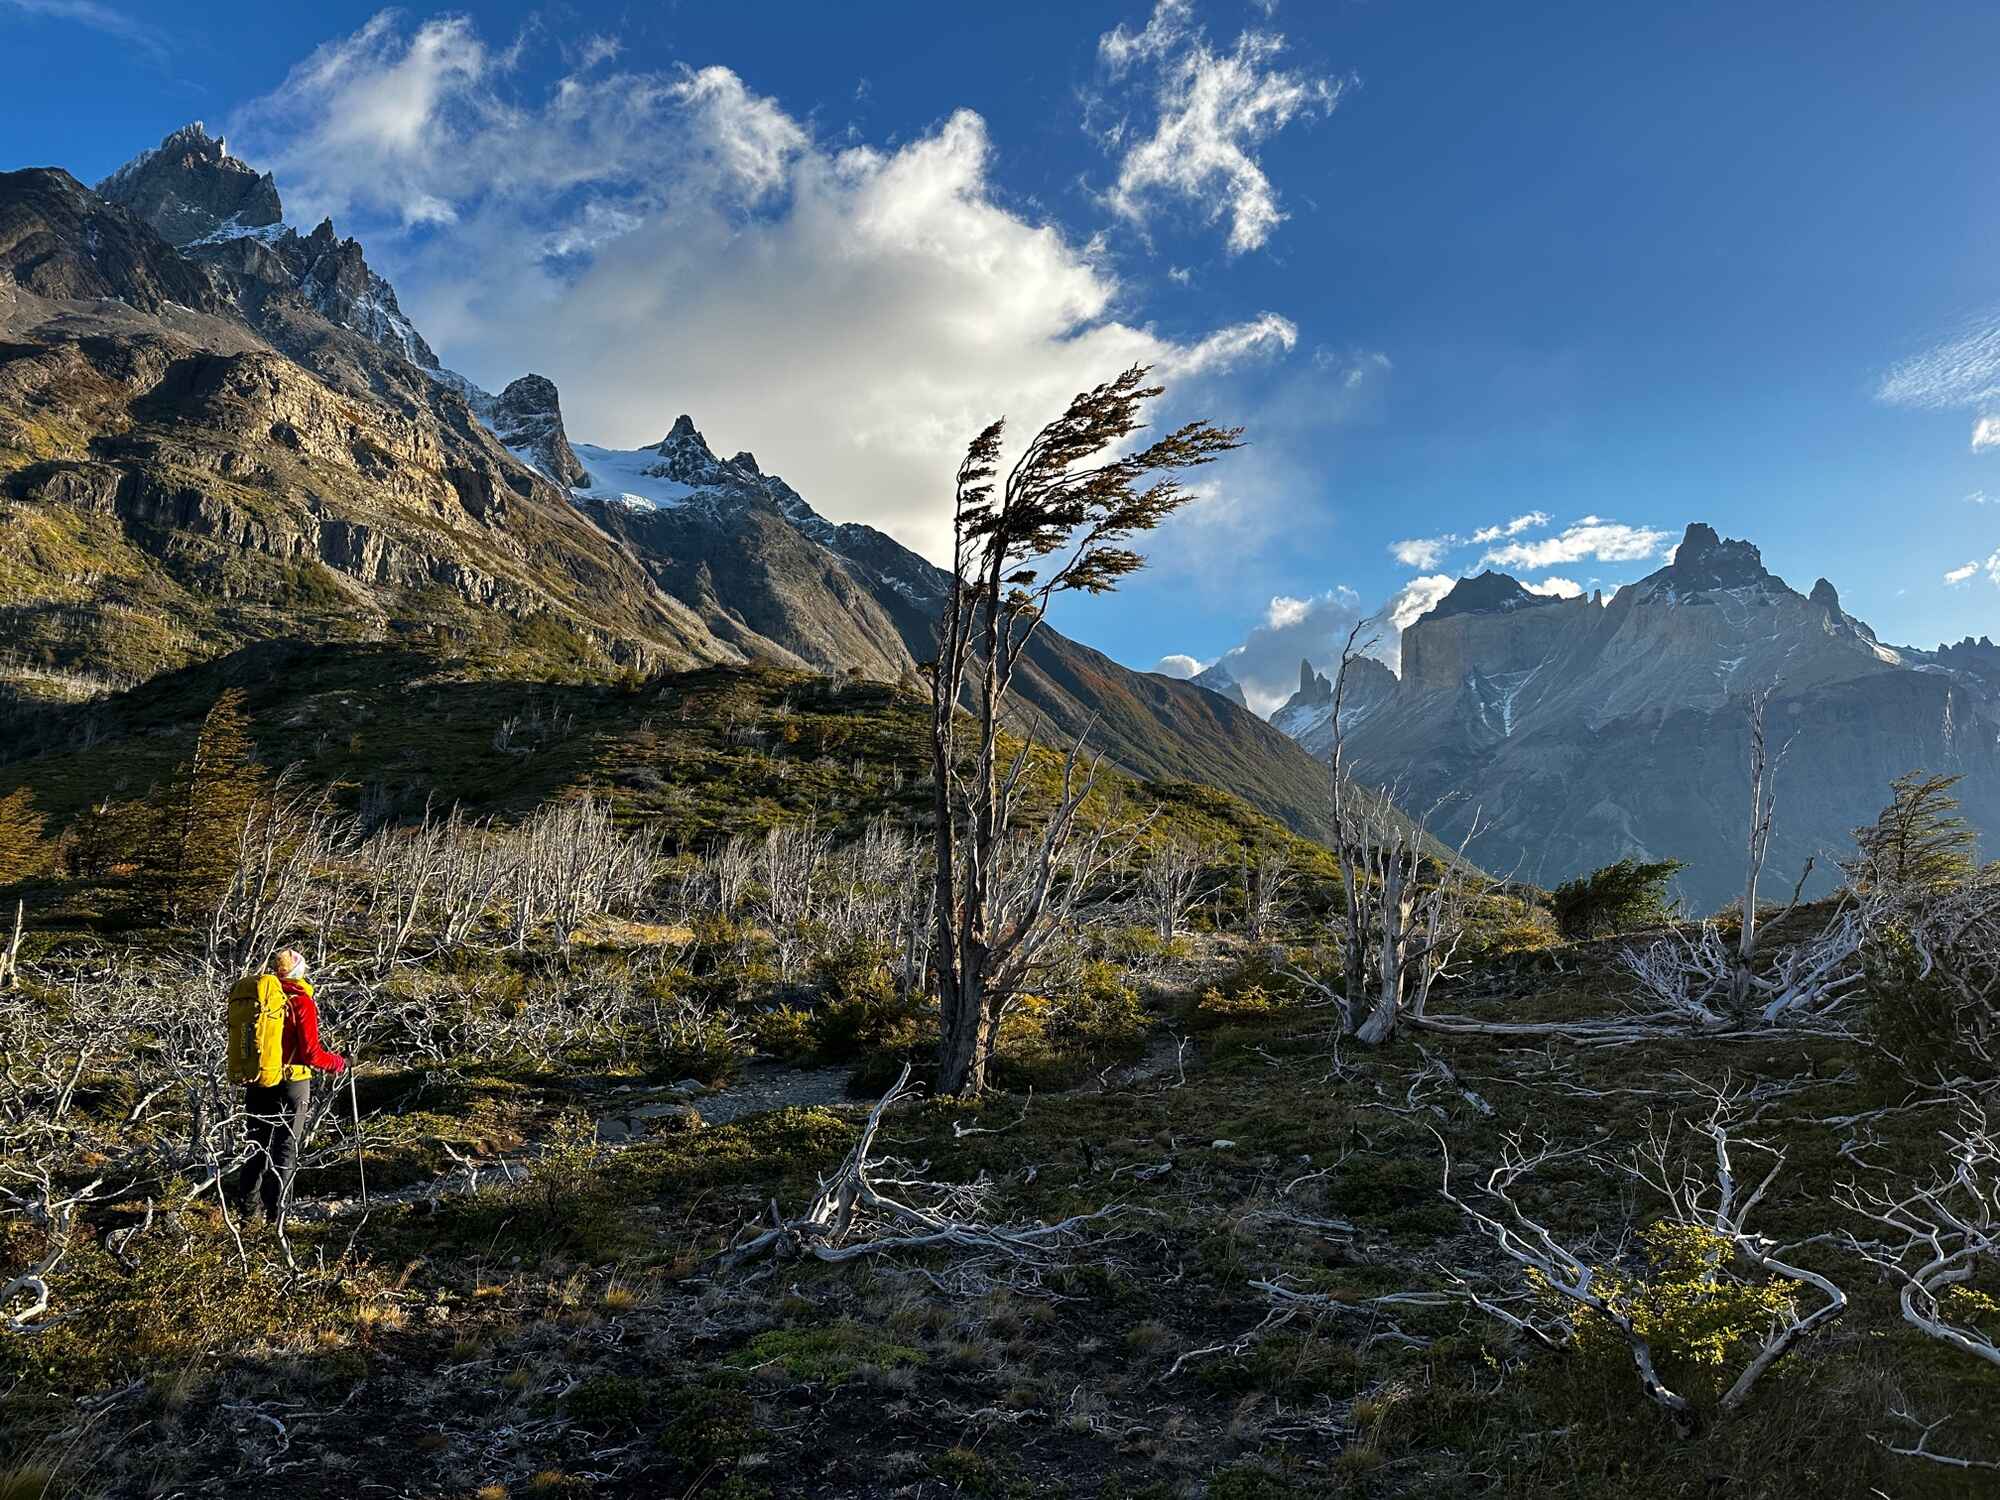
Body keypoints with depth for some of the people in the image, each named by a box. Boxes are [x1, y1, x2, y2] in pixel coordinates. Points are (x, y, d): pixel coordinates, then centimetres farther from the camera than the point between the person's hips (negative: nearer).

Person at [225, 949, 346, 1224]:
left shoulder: (244, 995, 1)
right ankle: (276, 1211, 10)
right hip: (289, 1084, -5)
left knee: (259, 1143, 20)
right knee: (285, 1147, 8)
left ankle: (248, 1205, 25)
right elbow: (311, 1054, -15)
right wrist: (338, 1063, 2)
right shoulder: (299, 1001, -14)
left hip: (254, 1084, 5)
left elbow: (240, 1041, 6)